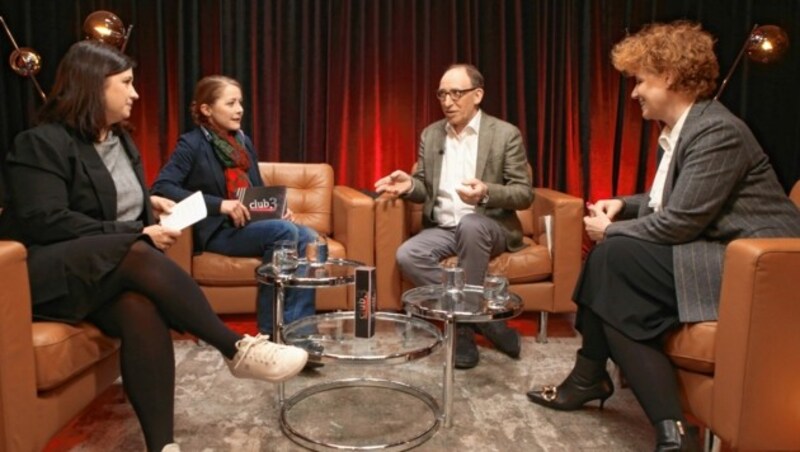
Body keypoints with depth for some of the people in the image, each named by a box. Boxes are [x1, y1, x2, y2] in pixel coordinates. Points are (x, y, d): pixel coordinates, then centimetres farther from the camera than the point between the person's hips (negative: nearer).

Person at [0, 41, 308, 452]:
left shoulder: (119, 139, 16)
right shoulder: (41, 143, -9)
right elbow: (45, 223, -20)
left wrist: (148, 203, 7)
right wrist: (136, 234, -20)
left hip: (113, 271, 6)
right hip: (51, 272, -6)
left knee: (141, 309, -31)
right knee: (138, 256, -36)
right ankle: (237, 349, -33)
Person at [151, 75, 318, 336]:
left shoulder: (243, 141, 18)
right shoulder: (192, 144, -3)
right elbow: (161, 188, -15)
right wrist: (219, 205, -23)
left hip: (253, 224, 6)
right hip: (218, 230, -6)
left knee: (307, 237, -22)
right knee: (284, 232, -30)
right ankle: (269, 331, -21)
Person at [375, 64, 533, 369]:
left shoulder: (506, 134, -5)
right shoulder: (430, 135, 9)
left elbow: (525, 194, -8)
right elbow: (426, 189, 13)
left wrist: (486, 193, -28)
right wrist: (410, 185, -11)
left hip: (489, 228, -4)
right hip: (442, 228, 4)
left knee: (469, 224, -38)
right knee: (407, 255, -25)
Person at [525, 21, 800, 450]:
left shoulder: (717, 131, -19)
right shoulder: (684, 128, 11)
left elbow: (679, 223, -23)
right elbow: (672, 204, 20)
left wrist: (612, 230, -9)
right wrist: (624, 205, 4)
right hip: (721, 251, 10)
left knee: (614, 254, -20)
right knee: (610, 257, 1)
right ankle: (591, 377, 10)